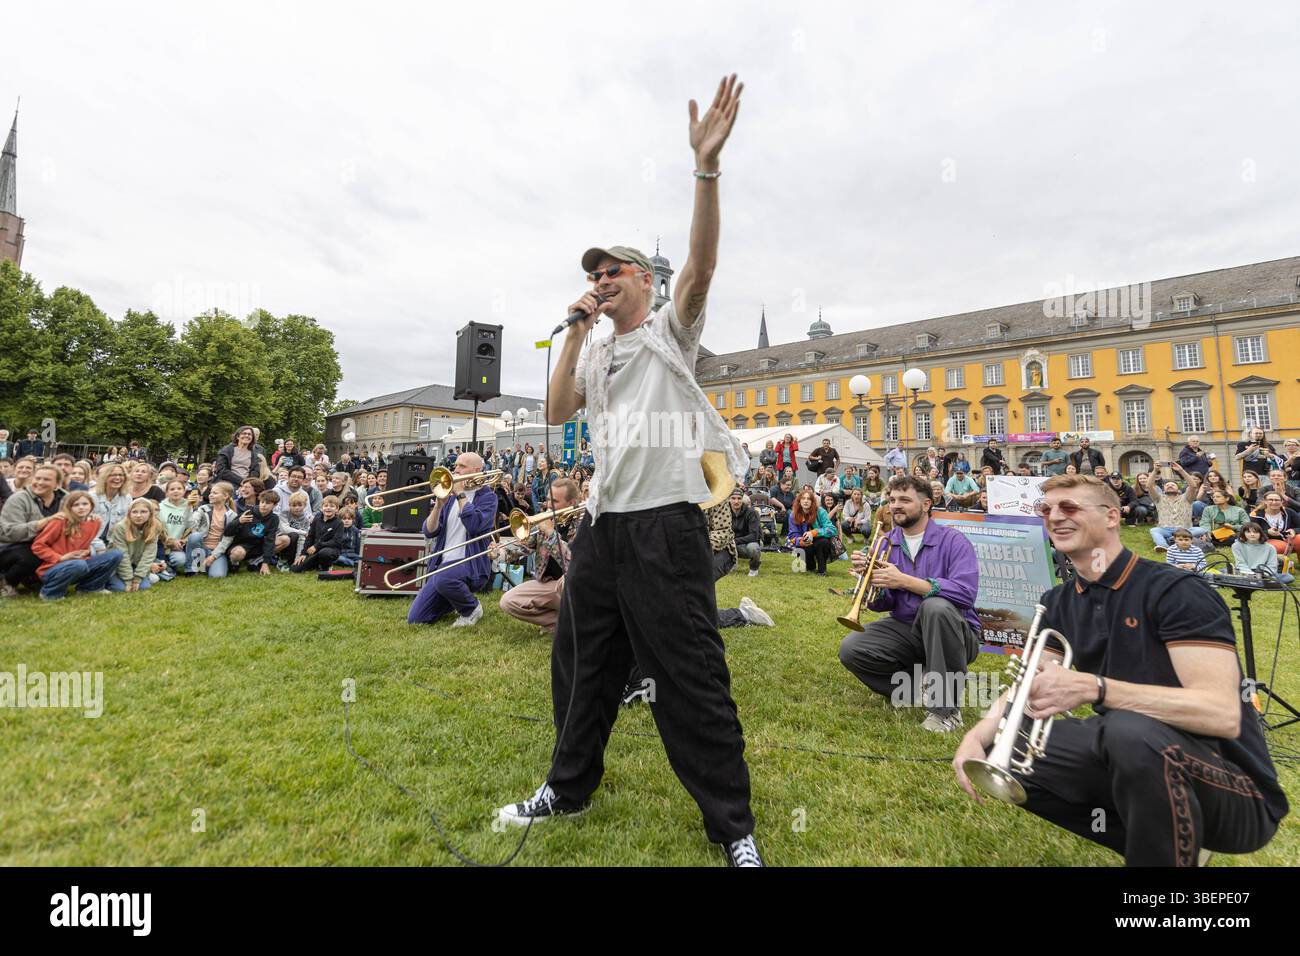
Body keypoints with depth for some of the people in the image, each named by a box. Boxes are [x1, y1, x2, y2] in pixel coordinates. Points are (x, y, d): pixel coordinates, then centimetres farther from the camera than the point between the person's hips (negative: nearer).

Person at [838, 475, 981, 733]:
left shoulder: (953, 541, -9)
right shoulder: (886, 544, 4)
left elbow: (966, 592, -26)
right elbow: (880, 604, 3)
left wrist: (903, 580, -29)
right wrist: (870, 577, -19)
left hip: (950, 634, -3)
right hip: (904, 630, 4)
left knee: (935, 607, -37)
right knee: (851, 649, -18)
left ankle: (945, 706, -22)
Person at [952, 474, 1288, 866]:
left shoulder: (1175, 591, -17)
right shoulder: (1058, 603, 3)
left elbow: (1222, 713, -26)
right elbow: (1028, 686, 0)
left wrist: (1092, 687, -36)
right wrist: (977, 736, -18)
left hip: (1232, 791, -7)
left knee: (1131, 730, -38)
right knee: (1003, 752, -2)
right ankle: (1146, 841, 8)